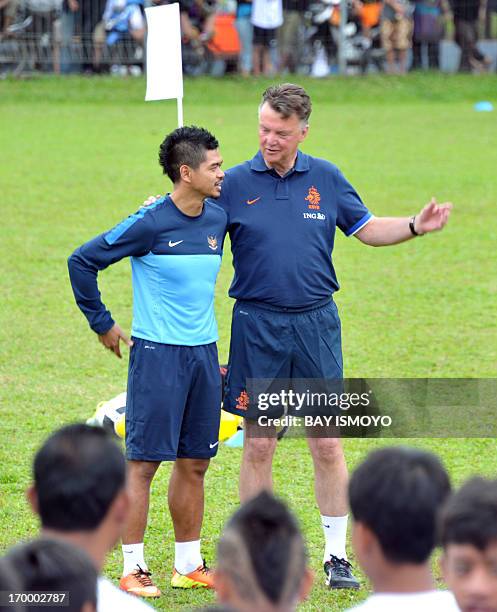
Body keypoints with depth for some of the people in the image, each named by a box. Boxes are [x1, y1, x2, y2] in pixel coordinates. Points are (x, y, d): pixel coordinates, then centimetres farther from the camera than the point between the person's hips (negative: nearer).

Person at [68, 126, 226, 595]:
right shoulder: (150, 224, -13)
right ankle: (132, 569, 1)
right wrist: (102, 325, -3)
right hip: (157, 354, -6)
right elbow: (82, 261, -8)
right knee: (144, 460, -3)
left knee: (194, 463, 11)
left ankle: (188, 565, 20)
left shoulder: (217, 220, 6)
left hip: (204, 353, 6)